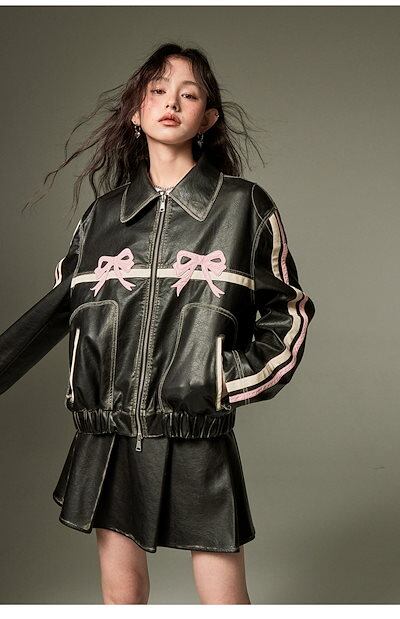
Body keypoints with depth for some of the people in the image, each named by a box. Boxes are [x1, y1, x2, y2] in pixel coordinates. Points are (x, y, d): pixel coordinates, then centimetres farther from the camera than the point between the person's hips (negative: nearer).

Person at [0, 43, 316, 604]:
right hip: (107, 436, 3)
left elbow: (290, 311, 5)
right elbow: (56, 309, 14)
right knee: (120, 592, 14)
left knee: (224, 599, 6)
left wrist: (238, 379, -7)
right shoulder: (103, 213, 7)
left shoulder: (244, 206, -1)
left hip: (198, 437, -2)